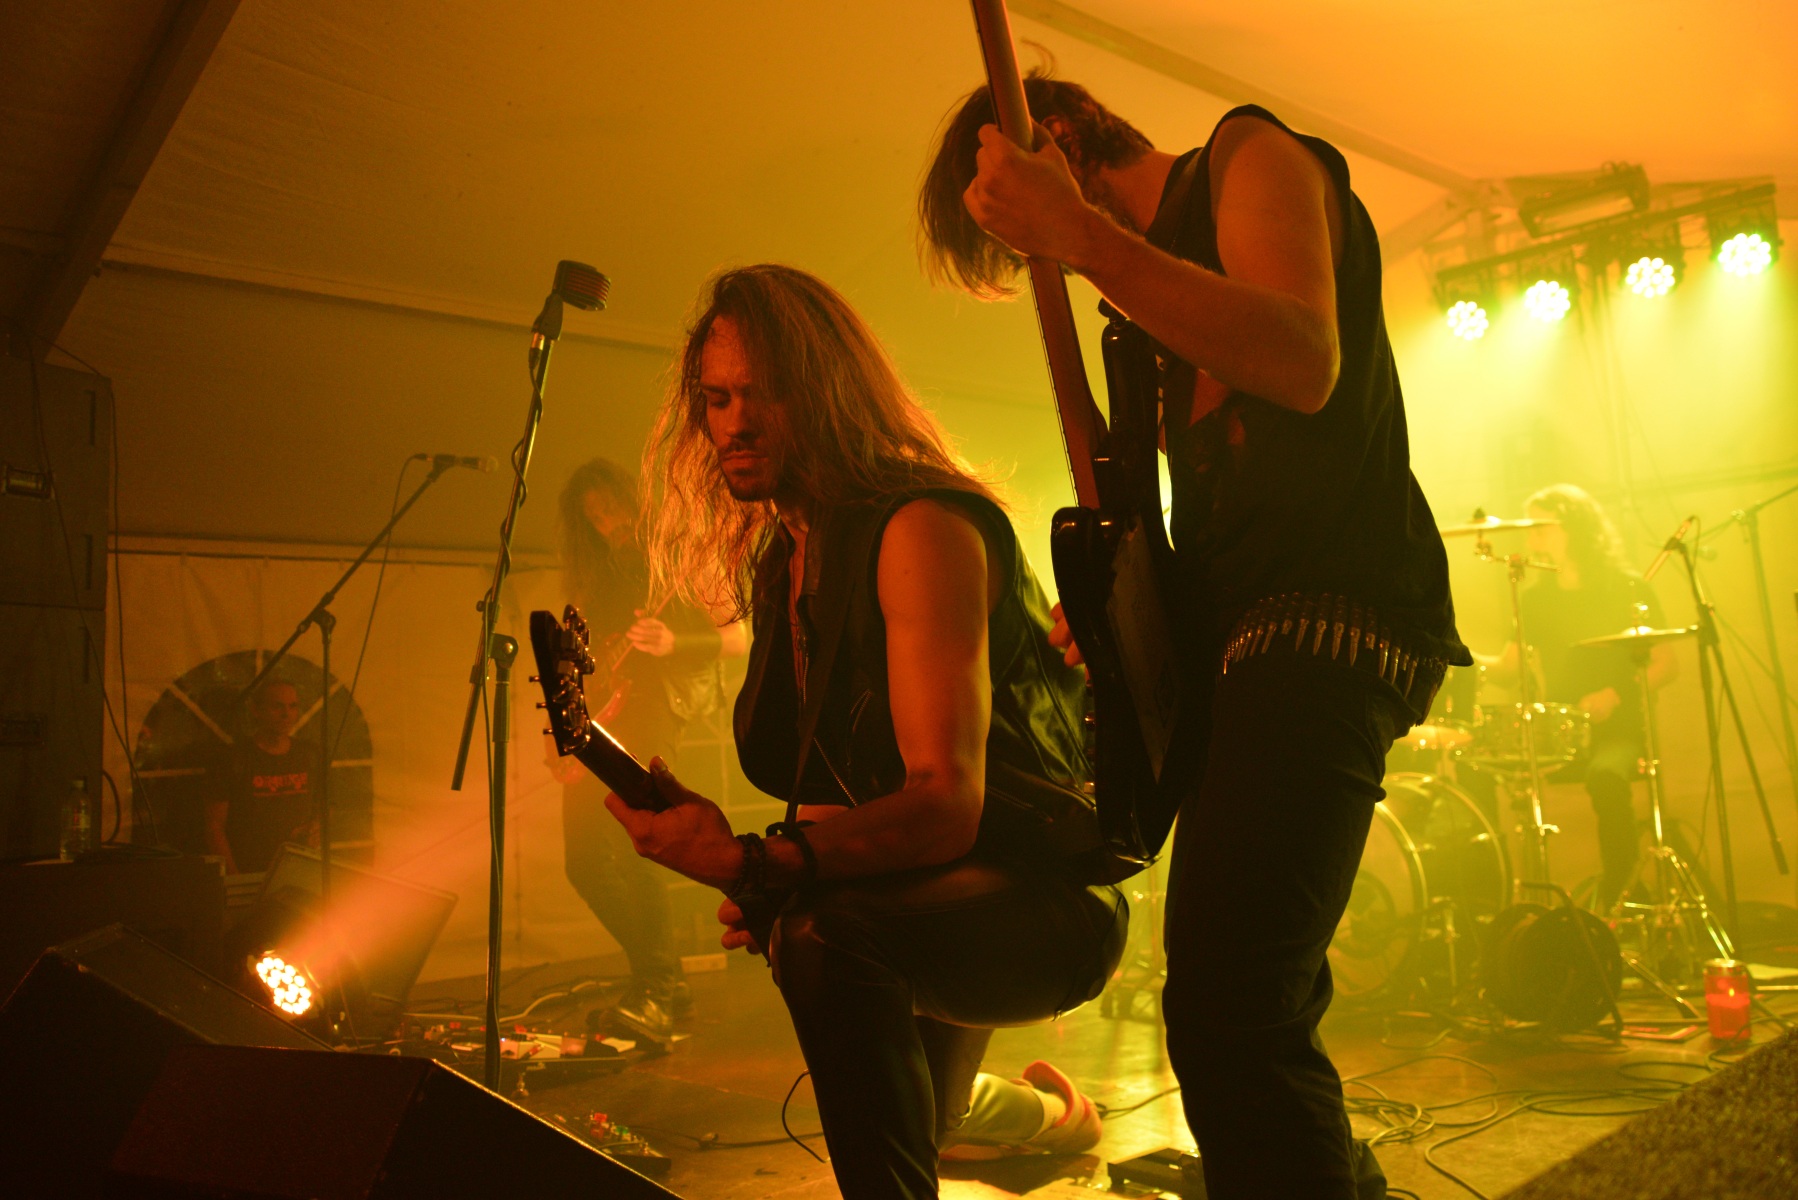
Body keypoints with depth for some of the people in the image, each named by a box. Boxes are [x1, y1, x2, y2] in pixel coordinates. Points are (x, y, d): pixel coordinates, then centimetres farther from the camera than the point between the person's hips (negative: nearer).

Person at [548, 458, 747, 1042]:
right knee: (584, 856, 3)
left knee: (633, 833, -25)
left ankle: (655, 995, -19)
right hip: (596, 716, 7)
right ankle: (662, 977, 18)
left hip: (654, 701, -7)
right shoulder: (594, 574, 20)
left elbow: (737, 637, -7)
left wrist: (672, 643, -23)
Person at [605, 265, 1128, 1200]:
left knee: (827, 934, -35)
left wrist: (753, 862, -41)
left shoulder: (924, 526, -19)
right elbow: (819, 782, 15)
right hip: (924, 897, 9)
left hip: (1047, 898, -9)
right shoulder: (778, 565, 9)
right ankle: (1033, 1113, 54)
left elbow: (949, 800, -29)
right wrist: (763, 880, -5)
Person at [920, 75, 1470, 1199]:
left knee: (1226, 1012, -22)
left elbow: (1304, 365, -20)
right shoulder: (1167, 262, 26)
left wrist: (1081, 235, -22)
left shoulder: (1251, 155, 2)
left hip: (1329, 616, -10)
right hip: (1238, 639, 10)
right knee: (1259, 1003, 18)